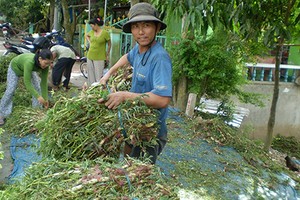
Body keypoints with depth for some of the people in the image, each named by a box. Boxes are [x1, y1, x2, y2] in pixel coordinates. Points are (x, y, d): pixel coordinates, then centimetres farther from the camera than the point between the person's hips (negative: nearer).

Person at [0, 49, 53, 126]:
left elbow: (44, 82, -23)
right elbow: (27, 83, -45)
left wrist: (45, 99, -26)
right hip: (15, 67, -5)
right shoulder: (30, 62, -48)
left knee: (38, 88, -6)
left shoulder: (45, 65, -31)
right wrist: (38, 96, -48)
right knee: (10, 90, -6)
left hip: (30, 69, 5)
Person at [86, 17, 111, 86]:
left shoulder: (105, 33, -11)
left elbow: (109, 44, -2)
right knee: (90, 75, 14)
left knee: (98, 76, -3)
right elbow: (87, 36, 28)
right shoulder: (92, 32, 5)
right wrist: (90, 42, 11)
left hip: (99, 58, -6)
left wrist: (107, 55, 1)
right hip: (90, 56, 6)